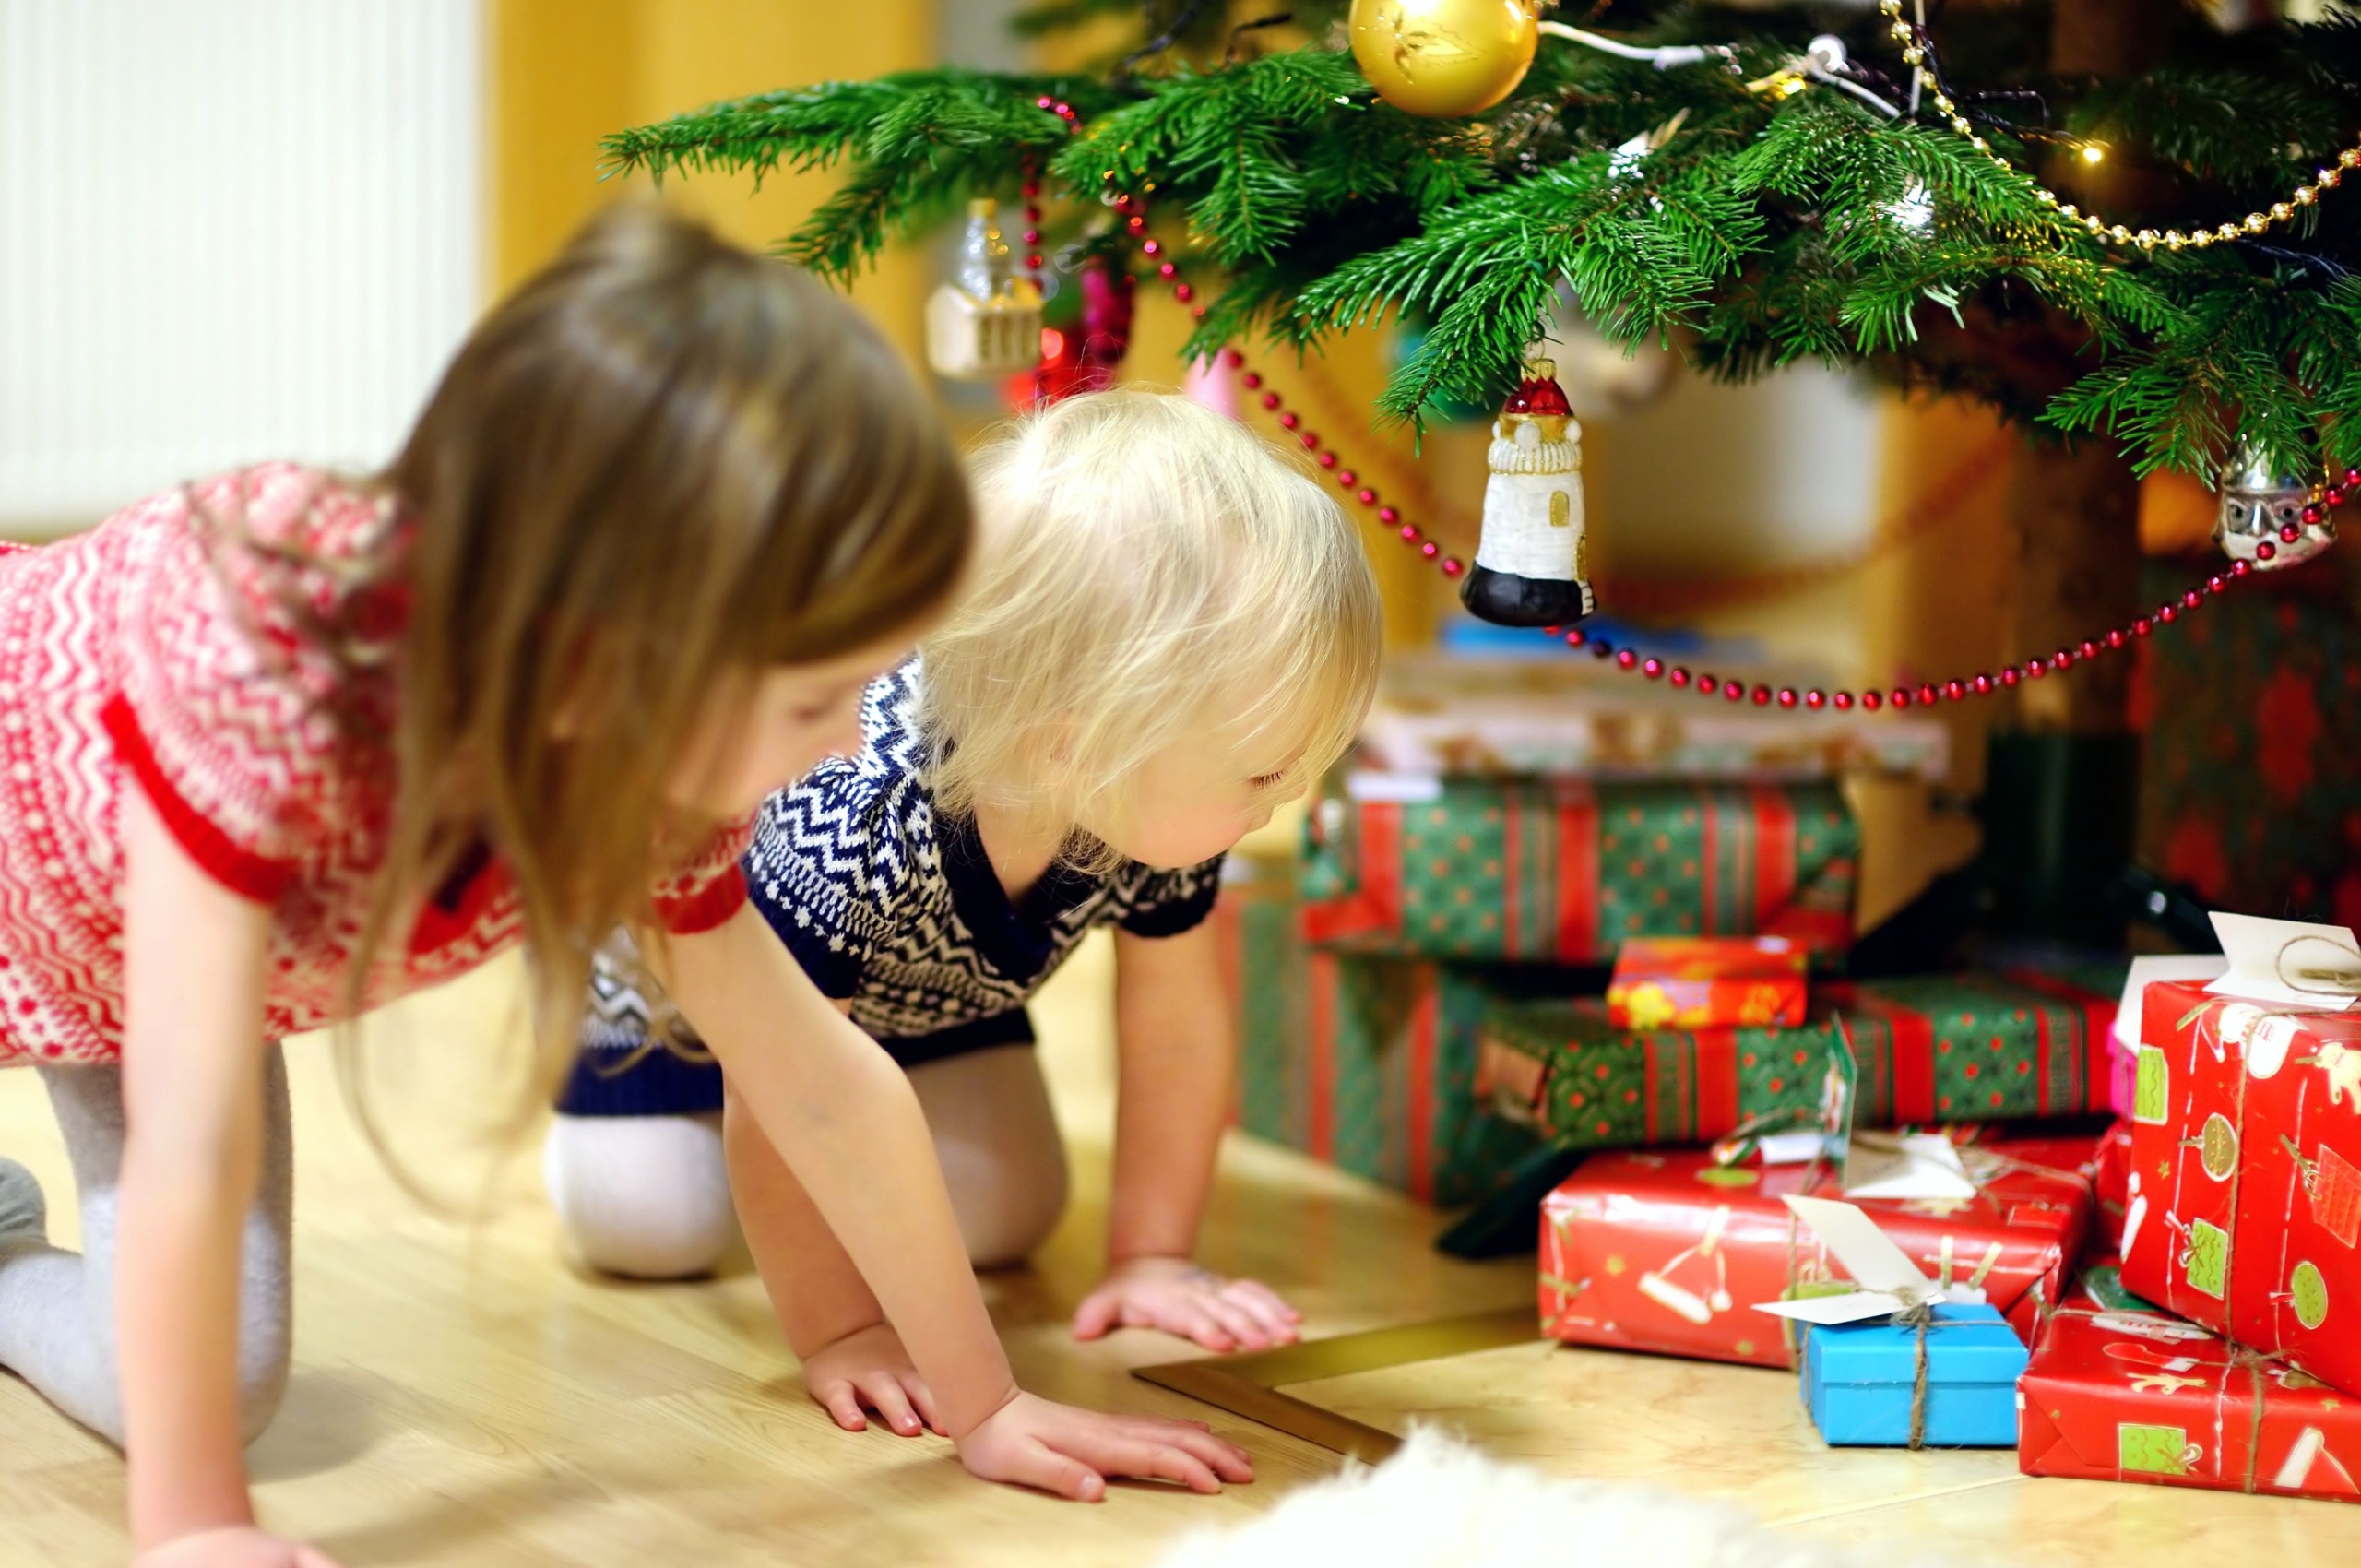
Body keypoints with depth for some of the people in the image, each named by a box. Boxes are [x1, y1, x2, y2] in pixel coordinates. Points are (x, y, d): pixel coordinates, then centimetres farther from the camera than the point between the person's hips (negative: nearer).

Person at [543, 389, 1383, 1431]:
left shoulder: (1156, 793, -32)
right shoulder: (850, 825, -50)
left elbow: (1174, 1028, -16)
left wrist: (1153, 1256, -14)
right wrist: (840, 1329, -34)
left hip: (924, 977, 4)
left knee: (999, 1217, -5)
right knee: (647, 1225, -8)